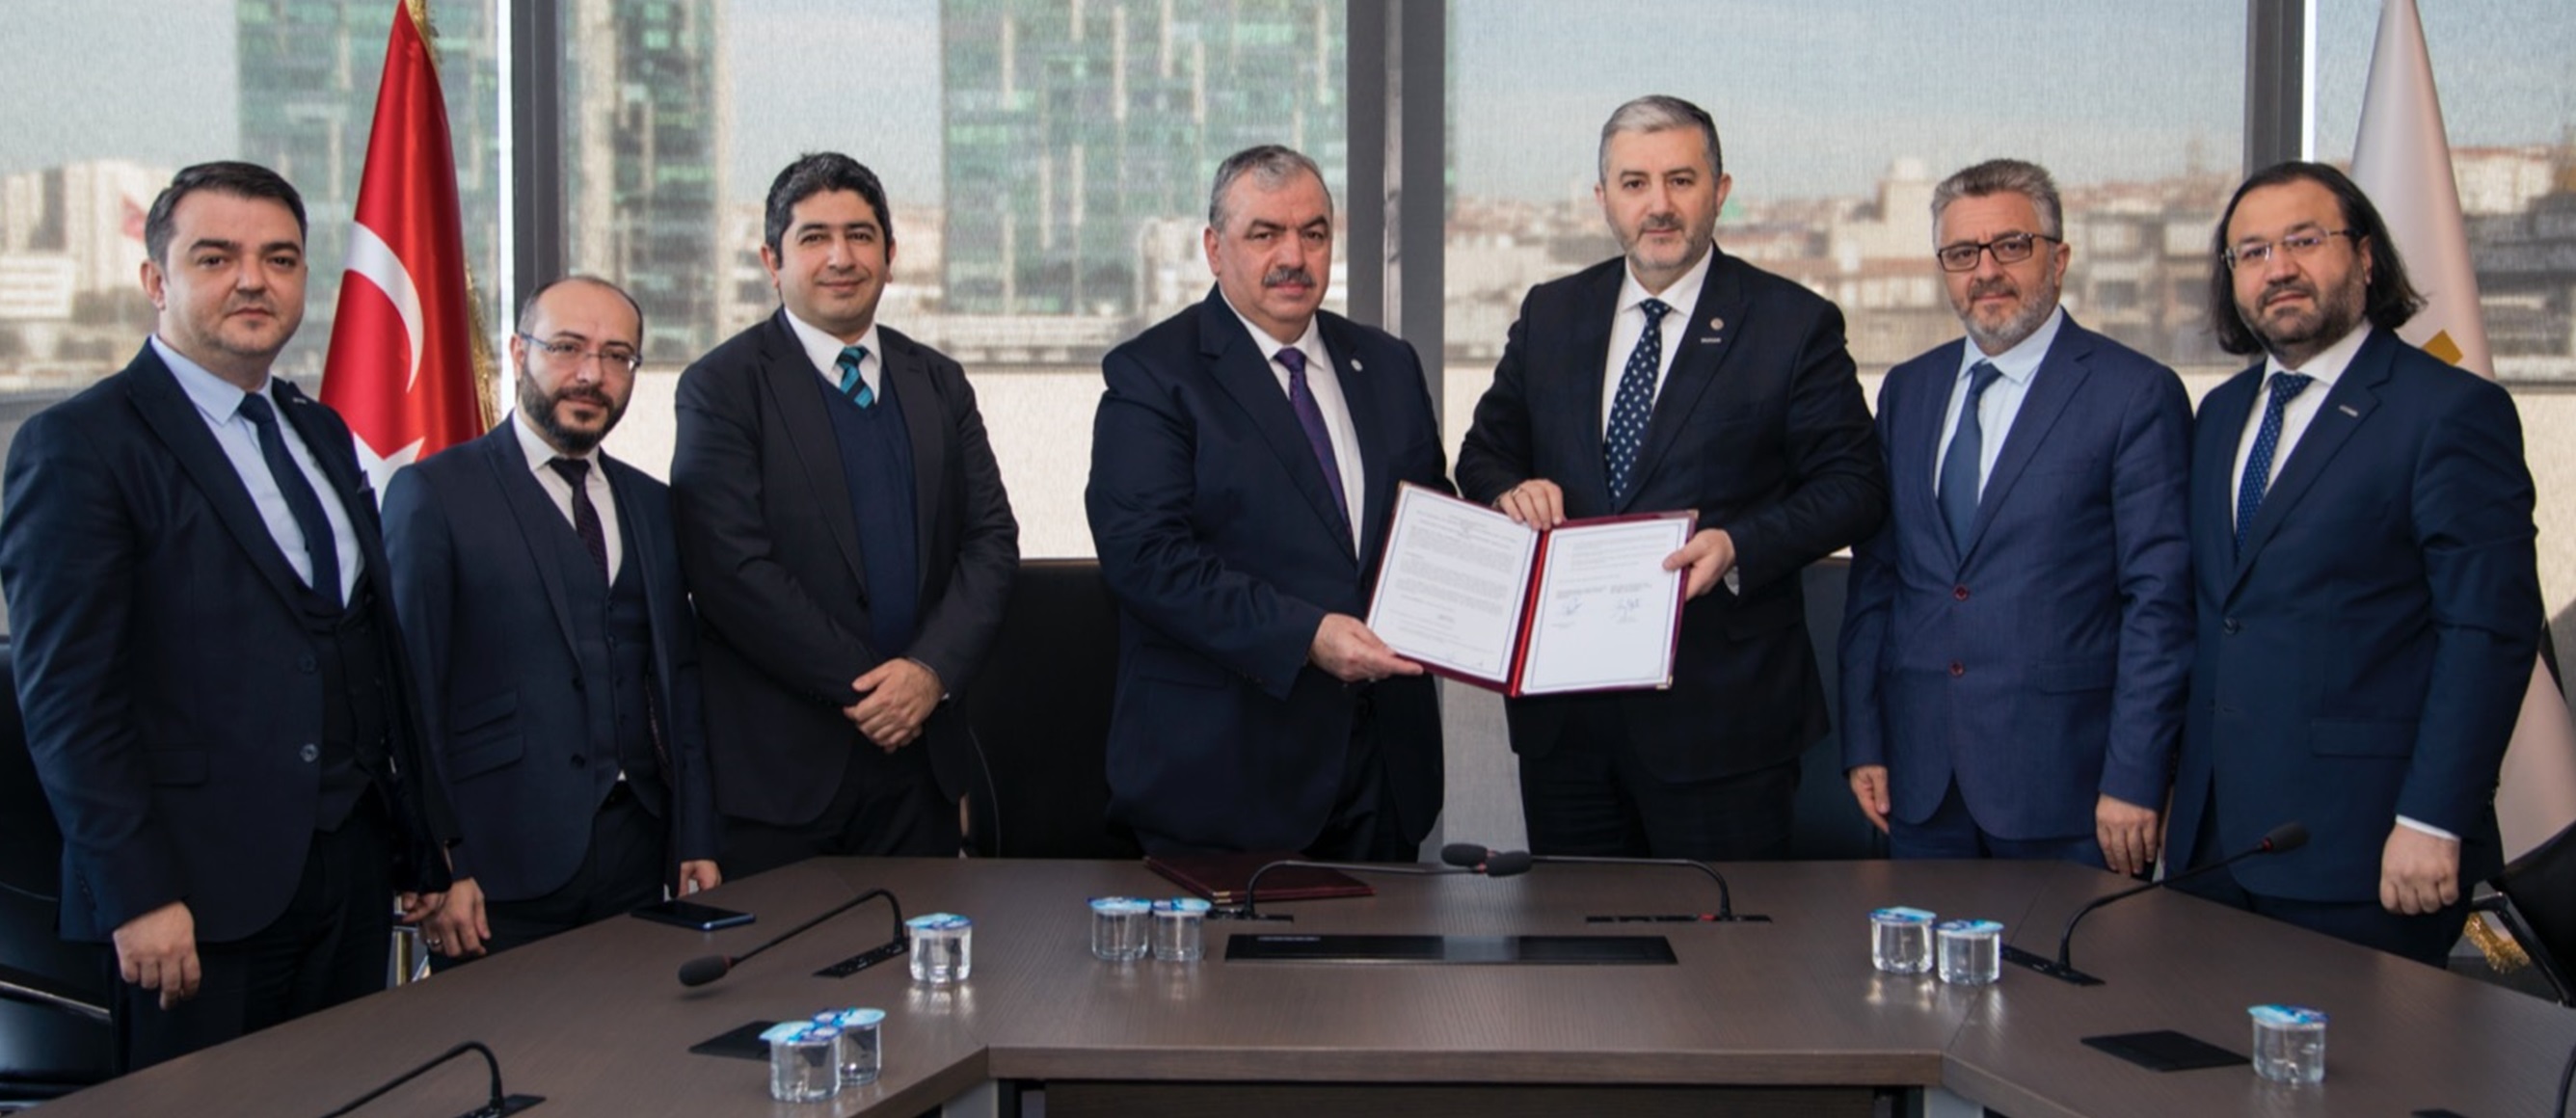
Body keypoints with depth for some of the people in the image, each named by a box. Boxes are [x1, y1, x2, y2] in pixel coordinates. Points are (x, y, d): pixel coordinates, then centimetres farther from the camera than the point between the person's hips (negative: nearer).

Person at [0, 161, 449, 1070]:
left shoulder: (323, 435, 15)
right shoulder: (78, 446, -7)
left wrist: (426, 848, 14)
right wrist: (136, 896, -16)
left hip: (356, 867, 6)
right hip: (203, 893, -6)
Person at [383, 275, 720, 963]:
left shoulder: (651, 505, 14)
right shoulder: (433, 494, -2)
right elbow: (410, 692, -6)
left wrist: (697, 841, 9)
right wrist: (434, 867, -11)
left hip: (637, 858, 5)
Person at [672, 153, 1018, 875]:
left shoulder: (939, 384, 12)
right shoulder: (721, 388, -4)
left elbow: (991, 538, 7)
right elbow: (734, 569, -13)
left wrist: (931, 670, -9)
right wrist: (866, 687, -14)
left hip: (920, 756, 5)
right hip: (776, 764, -4)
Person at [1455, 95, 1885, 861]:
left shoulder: (1793, 325, -2)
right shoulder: (1550, 315, 10)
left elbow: (1853, 484, -4)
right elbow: (1484, 453, 16)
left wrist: (1741, 546, -20)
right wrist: (1510, 490, -8)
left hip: (1721, 712, -4)